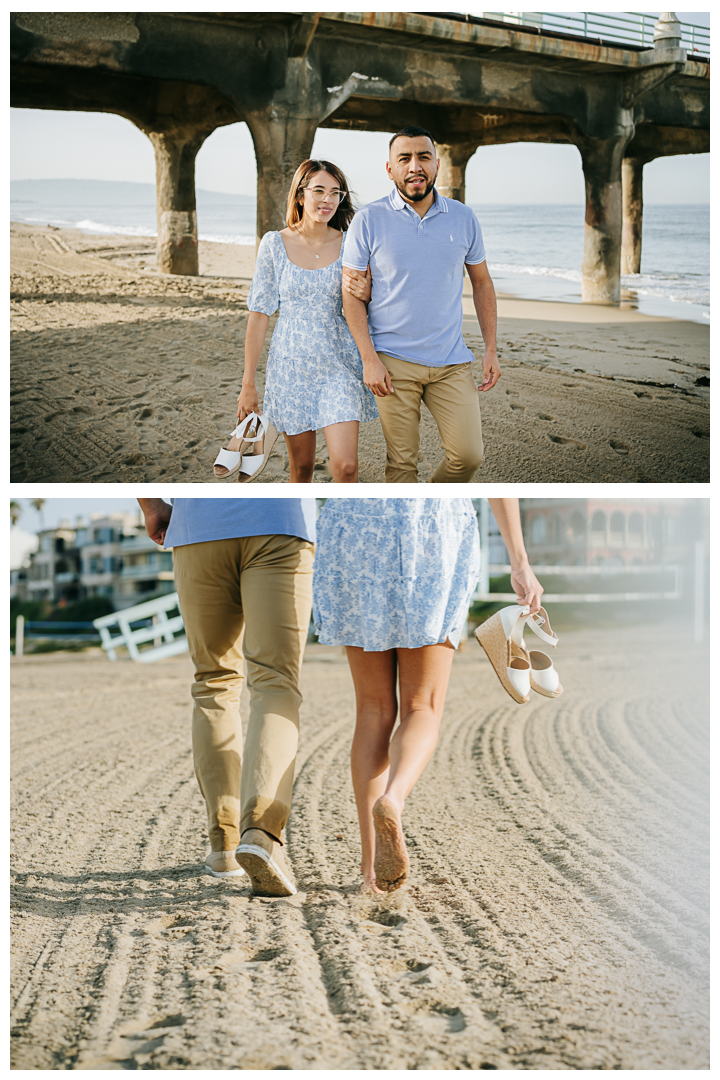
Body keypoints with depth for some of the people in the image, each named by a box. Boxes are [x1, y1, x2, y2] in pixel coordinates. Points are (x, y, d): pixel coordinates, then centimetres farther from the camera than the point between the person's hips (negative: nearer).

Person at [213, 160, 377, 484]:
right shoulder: (274, 244, -1)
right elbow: (259, 314, 1)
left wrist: (367, 295, -14)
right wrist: (248, 383, -1)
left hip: (339, 365, 0)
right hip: (292, 365, 0)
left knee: (345, 467, -12)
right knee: (301, 466, 9)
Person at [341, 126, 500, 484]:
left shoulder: (463, 218, 5)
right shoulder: (369, 220, -4)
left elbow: (482, 283, 14)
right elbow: (351, 292, -2)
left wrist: (491, 349, 7)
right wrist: (369, 360, -10)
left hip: (451, 361, 3)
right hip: (394, 362, -2)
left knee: (468, 455, -2)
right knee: (402, 462, 1)